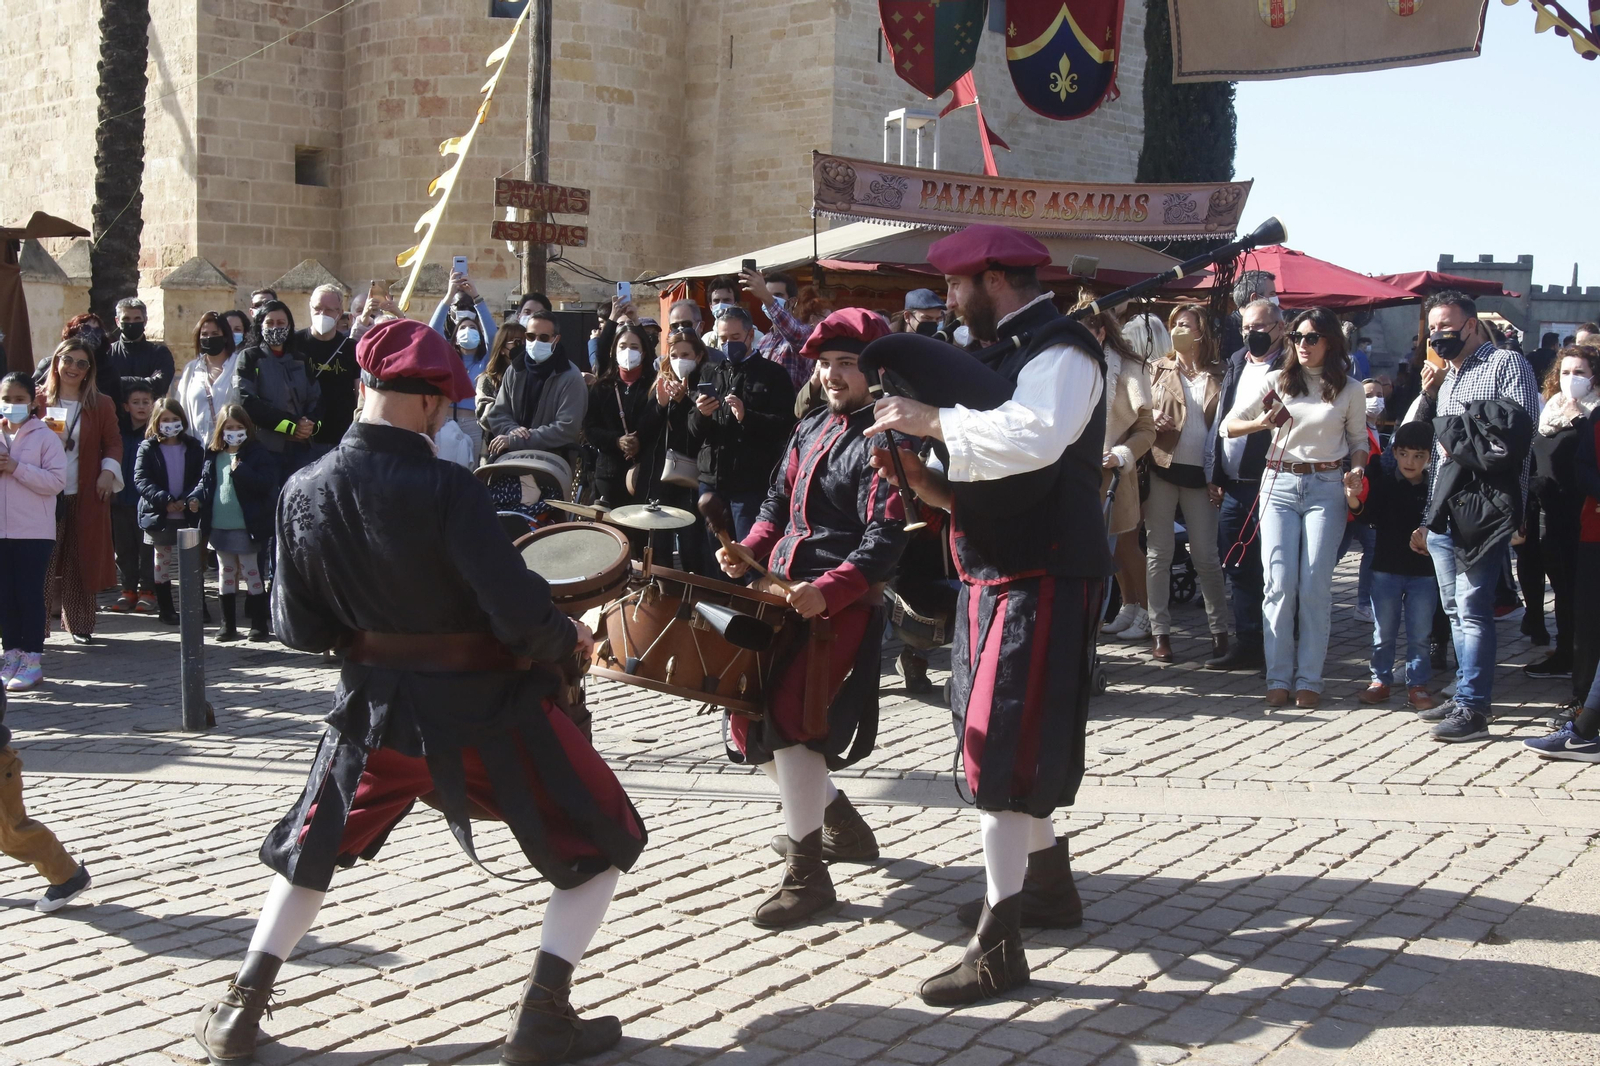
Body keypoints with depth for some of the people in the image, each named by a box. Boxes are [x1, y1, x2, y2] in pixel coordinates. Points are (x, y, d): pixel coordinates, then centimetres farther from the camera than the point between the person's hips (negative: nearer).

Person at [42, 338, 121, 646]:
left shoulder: (100, 405, 6)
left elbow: (113, 441, 8)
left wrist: (109, 472, -8)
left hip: (86, 495, 1)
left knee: (82, 561, 4)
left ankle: (80, 624, 13)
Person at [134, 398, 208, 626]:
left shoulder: (194, 448, 6)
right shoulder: (148, 448, 0)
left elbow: (203, 477, 0)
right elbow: (141, 480, -7)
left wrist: (196, 497, -21)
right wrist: (165, 501, -19)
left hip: (188, 514, 1)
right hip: (159, 516, -1)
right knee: (163, 561, 7)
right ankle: (166, 608, 14)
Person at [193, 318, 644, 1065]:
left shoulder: (303, 492, -6)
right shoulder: (443, 489, -22)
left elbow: (297, 628, 0)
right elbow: (520, 612, -25)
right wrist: (568, 640, -5)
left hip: (374, 706, 5)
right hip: (484, 709, -5)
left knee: (310, 849, 29)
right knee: (601, 843, 12)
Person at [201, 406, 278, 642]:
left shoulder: (257, 454, -7)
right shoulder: (213, 455, 9)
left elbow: (265, 483, -17)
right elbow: (206, 483, 16)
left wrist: (240, 470, -22)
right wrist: (196, 498, 0)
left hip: (246, 527, -5)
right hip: (219, 527, 6)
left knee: (251, 575, 0)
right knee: (225, 575, 12)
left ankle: (259, 625, 6)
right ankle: (228, 625, 20)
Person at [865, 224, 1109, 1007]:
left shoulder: (1062, 352, -14)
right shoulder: (1006, 352, 16)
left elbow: (1035, 437, -35)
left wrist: (933, 421, -26)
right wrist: (936, 488, 2)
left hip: (1042, 580, -10)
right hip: (998, 571, 10)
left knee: (1001, 752, -10)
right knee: (1006, 742, 20)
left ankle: (998, 947, -5)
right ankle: (1049, 884, 39)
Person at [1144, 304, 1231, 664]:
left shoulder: (1218, 375, 6)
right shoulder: (1159, 369, 8)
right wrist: (1151, 420, -13)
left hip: (1200, 472, -1)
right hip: (1162, 468, 1)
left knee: (1206, 555, 2)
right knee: (1159, 551, 2)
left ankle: (1219, 629, 13)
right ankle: (1159, 631, 7)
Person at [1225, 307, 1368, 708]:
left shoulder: (1349, 390, 6)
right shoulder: (1276, 381, 6)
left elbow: (1359, 440, 13)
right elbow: (1231, 424, 6)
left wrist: (1357, 469, -8)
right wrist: (1261, 423, -14)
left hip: (1327, 489, -1)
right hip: (1280, 485, 1)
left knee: (1315, 585, -5)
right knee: (1280, 583, -6)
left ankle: (1309, 679, 1)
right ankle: (1278, 678, 1)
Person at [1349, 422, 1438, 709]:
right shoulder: (1383, 483, -2)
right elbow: (1373, 518, -13)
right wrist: (1356, 505, -31)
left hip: (1424, 571, 0)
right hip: (1386, 568, 0)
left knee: (1419, 634, 6)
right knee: (1384, 631, 8)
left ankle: (1417, 684, 15)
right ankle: (1380, 680, 19)